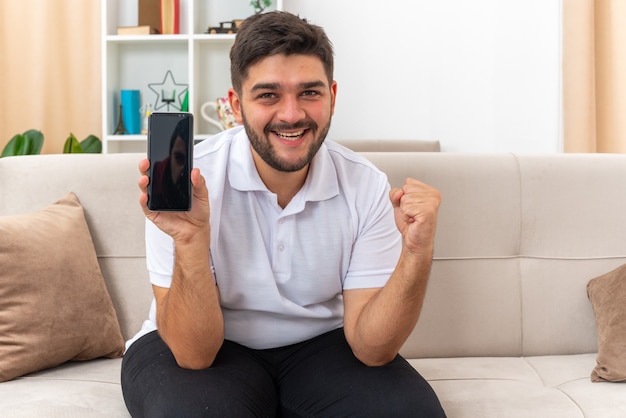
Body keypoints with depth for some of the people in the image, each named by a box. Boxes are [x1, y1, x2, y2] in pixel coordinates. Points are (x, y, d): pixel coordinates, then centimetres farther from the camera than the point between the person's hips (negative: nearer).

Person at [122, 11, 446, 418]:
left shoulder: (367, 186, -11)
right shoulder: (190, 181, -19)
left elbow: (370, 347, -14)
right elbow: (193, 354, -21)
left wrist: (417, 254, -31)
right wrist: (191, 240, -37)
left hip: (318, 346, 3)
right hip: (206, 351, -2)